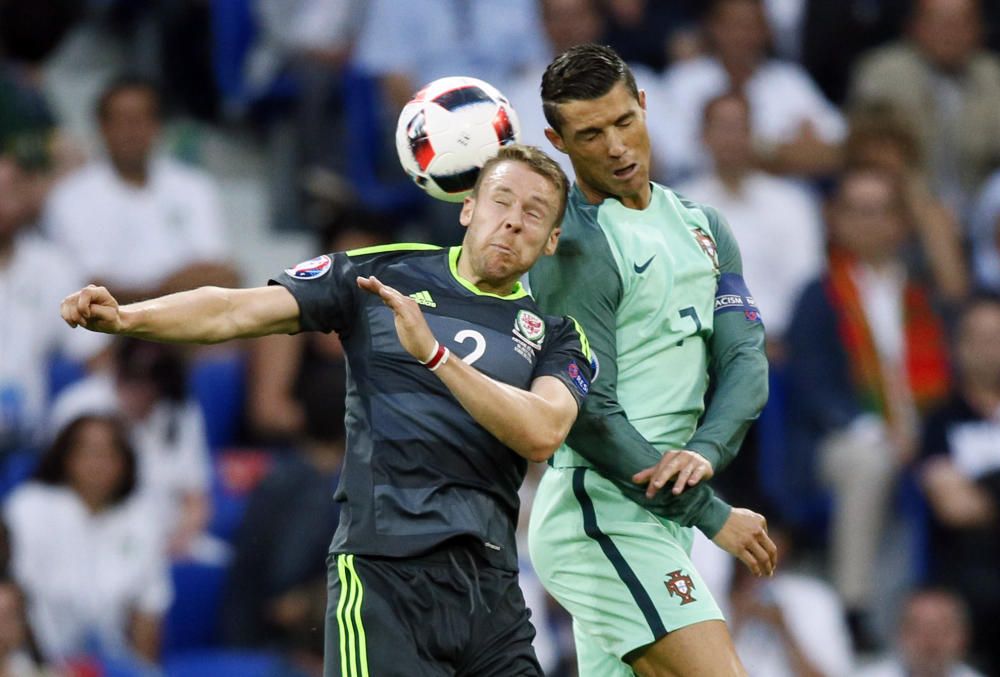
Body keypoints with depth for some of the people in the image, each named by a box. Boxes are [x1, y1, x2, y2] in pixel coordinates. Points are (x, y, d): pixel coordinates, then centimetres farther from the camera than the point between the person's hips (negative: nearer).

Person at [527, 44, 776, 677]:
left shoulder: (702, 227, 15)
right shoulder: (576, 249, -11)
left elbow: (745, 361, 6)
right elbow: (590, 418, -15)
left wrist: (706, 450, -16)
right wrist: (713, 515, -13)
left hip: (663, 518, 8)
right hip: (600, 515, -8)